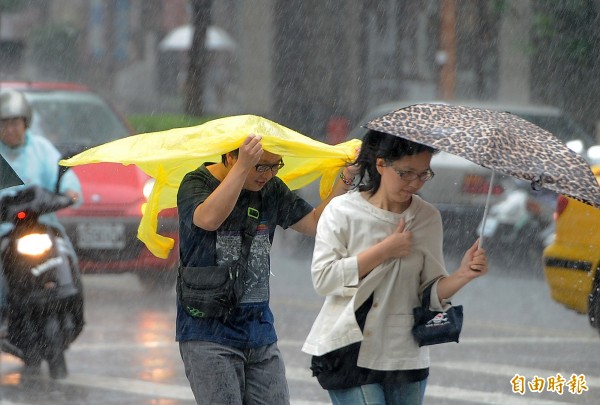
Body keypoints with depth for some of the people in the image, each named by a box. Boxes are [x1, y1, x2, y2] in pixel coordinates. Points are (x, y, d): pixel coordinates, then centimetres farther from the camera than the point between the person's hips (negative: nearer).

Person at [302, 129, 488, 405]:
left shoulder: (428, 217, 5)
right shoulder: (343, 211, -5)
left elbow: (432, 290, 4)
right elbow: (322, 278, -13)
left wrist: (463, 275, -17)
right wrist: (384, 250, -14)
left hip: (407, 358, 4)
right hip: (352, 352, -4)